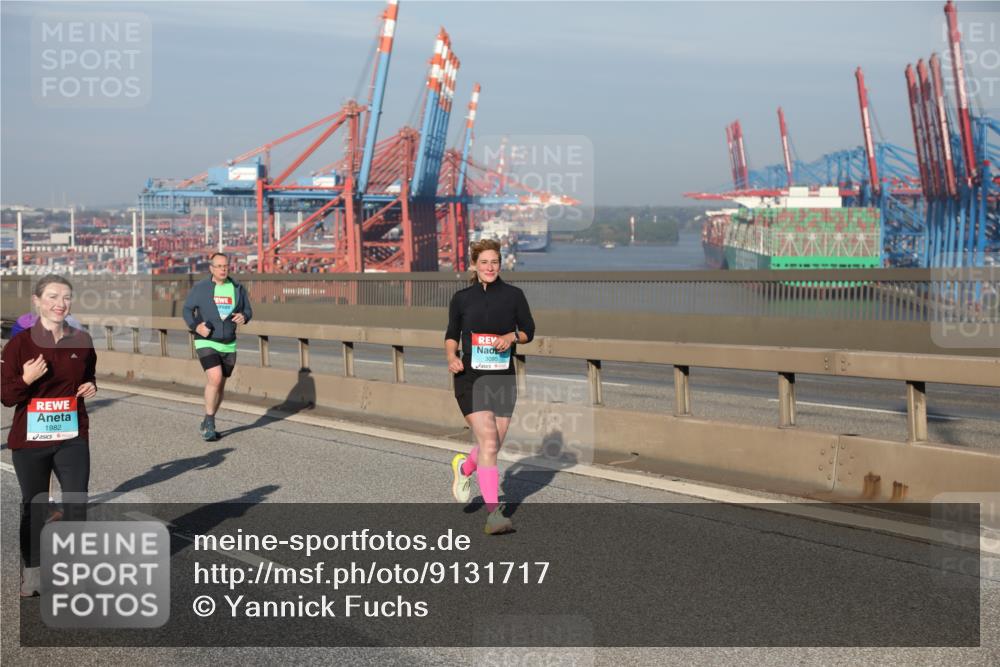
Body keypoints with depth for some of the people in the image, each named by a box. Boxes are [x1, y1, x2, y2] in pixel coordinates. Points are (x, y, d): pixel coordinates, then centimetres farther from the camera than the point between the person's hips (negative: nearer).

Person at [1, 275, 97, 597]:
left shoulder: (82, 340, 0)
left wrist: (91, 387, -3)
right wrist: (26, 380, -24)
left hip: (72, 437, 2)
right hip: (30, 439, -2)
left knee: (77, 504, -1)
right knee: (33, 506, 11)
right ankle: (32, 569, 26)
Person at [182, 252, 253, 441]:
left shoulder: (238, 289, 1)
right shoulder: (200, 288, -5)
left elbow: (247, 310, 8)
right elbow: (187, 309, 3)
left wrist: (243, 317, -16)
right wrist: (196, 326, -15)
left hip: (229, 345, 4)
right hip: (206, 342, -4)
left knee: (220, 385, 9)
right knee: (215, 379, -21)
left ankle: (207, 424, 26)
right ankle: (209, 423, -9)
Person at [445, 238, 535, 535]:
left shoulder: (513, 295, 3)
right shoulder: (461, 299, 3)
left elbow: (529, 330, 11)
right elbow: (452, 335, 14)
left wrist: (512, 336, -10)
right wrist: (451, 357, -5)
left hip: (503, 377, 2)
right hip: (471, 377, -2)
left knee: (494, 445, 9)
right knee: (488, 441, -16)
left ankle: (464, 467, 44)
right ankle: (493, 513, -14)